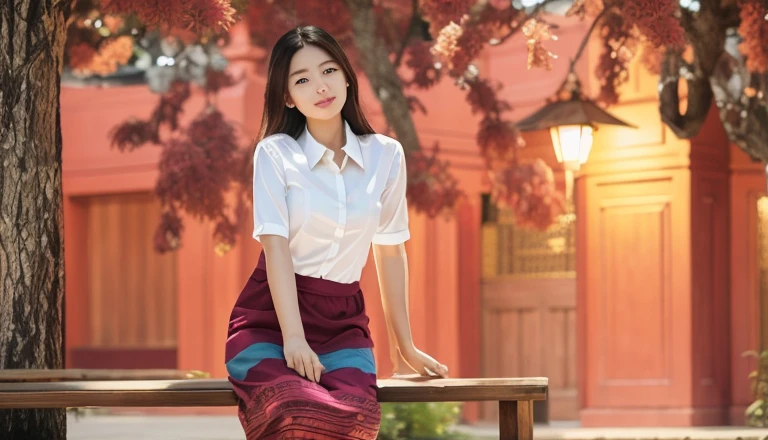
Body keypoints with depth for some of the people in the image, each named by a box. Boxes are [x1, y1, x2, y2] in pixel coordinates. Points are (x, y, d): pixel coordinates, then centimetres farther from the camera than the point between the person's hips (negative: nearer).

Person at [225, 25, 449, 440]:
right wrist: (293, 338, -23)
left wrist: (405, 344, 18)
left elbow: (390, 251, 14)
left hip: (342, 321, 2)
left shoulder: (385, 155, 7)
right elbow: (276, 245, -11)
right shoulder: (274, 153, -2)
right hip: (269, 316, -2)